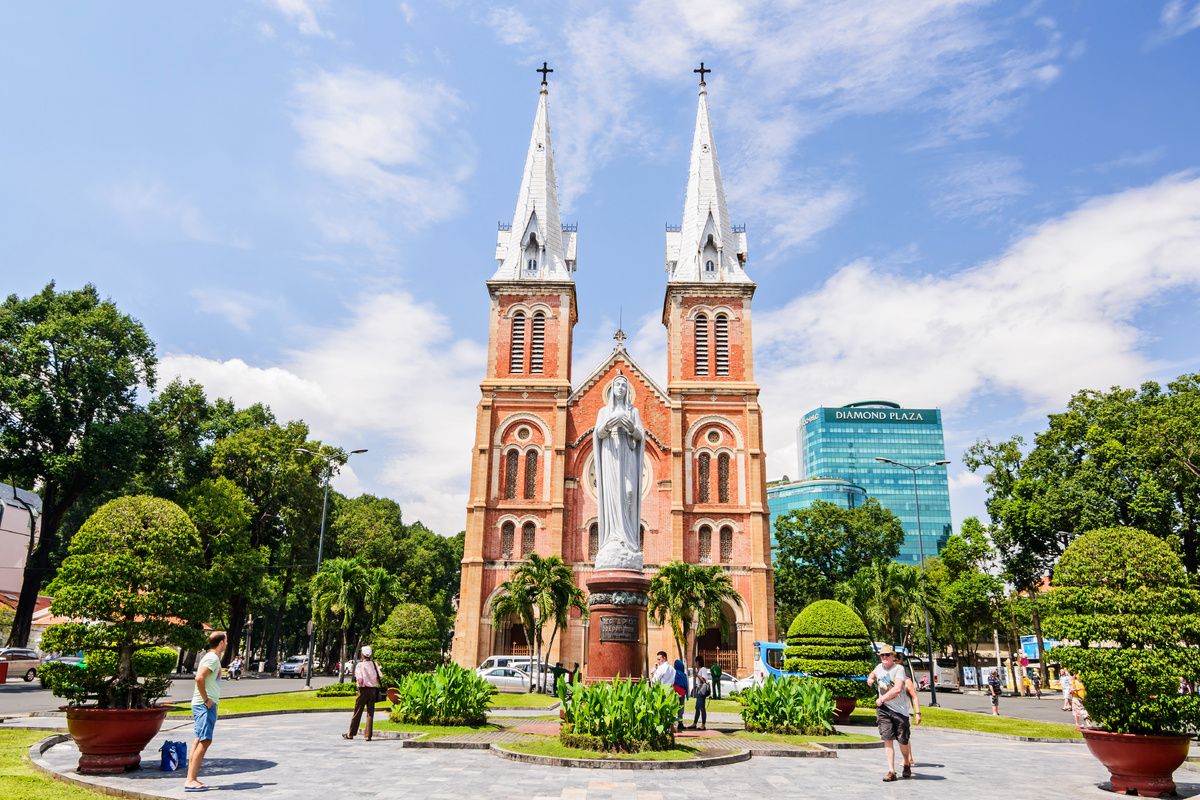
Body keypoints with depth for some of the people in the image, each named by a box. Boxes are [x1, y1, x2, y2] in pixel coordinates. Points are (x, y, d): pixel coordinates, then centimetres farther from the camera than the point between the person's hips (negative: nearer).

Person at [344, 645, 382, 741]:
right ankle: (368, 735, 5)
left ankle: (351, 734, 18)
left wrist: (358, 683, 3)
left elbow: (359, 679, -18)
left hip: (363, 690, -3)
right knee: (370, 713, 6)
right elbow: (380, 677, -2)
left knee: (357, 712, 8)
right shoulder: (374, 664, 2)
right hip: (373, 690, 3)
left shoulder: (360, 665, -9)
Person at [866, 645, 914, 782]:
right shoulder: (879, 667, 9)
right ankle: (891, 771, -3)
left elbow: (897, 689, -24)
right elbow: (873, 674, 35)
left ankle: (907, 765, 31)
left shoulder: (899, 669, -12)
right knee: (887, 739, -5)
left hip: (900, 710, -4)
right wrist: (870, 679, 12)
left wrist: (881, 699, -15)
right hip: (883, 709, 4)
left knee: (903, 741, 4)